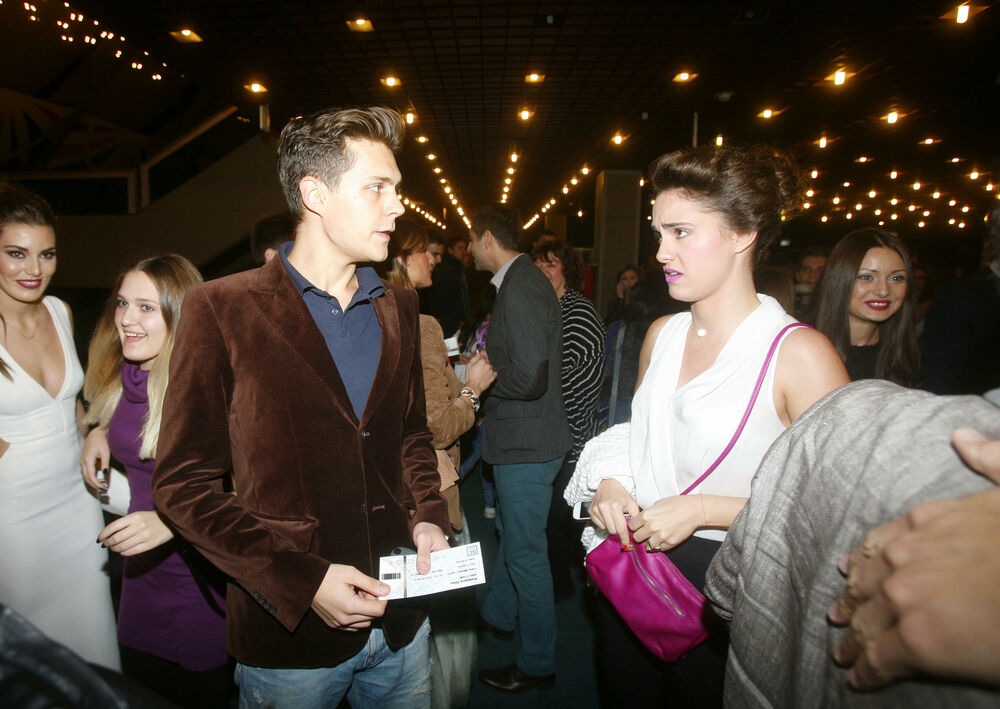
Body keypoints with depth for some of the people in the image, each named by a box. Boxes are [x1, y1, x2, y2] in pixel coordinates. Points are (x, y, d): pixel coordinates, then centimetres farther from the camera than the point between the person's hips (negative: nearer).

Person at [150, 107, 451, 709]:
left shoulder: (399, 307, 4)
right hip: (288, 632, -4)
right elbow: (184, 485, -11)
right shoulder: (220, 309, -12)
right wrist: (303, 581, -17)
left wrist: (427, 518, -3)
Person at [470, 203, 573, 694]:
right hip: (523, 437, 10)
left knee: (525, 551, 4)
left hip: (527, 443, -10)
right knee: (510, 531, 26)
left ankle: (537, 664, 23)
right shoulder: (521, 280, 10)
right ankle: (499, 615, 48)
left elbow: (528, 377, -29)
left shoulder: (520, 288, -22)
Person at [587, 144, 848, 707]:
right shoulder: (662, 334, 4)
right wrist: (613, 483, -2)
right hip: (631, 569, 6)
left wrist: (701, 510, -21)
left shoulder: (800, 353, -17)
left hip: (725, 590, -5)